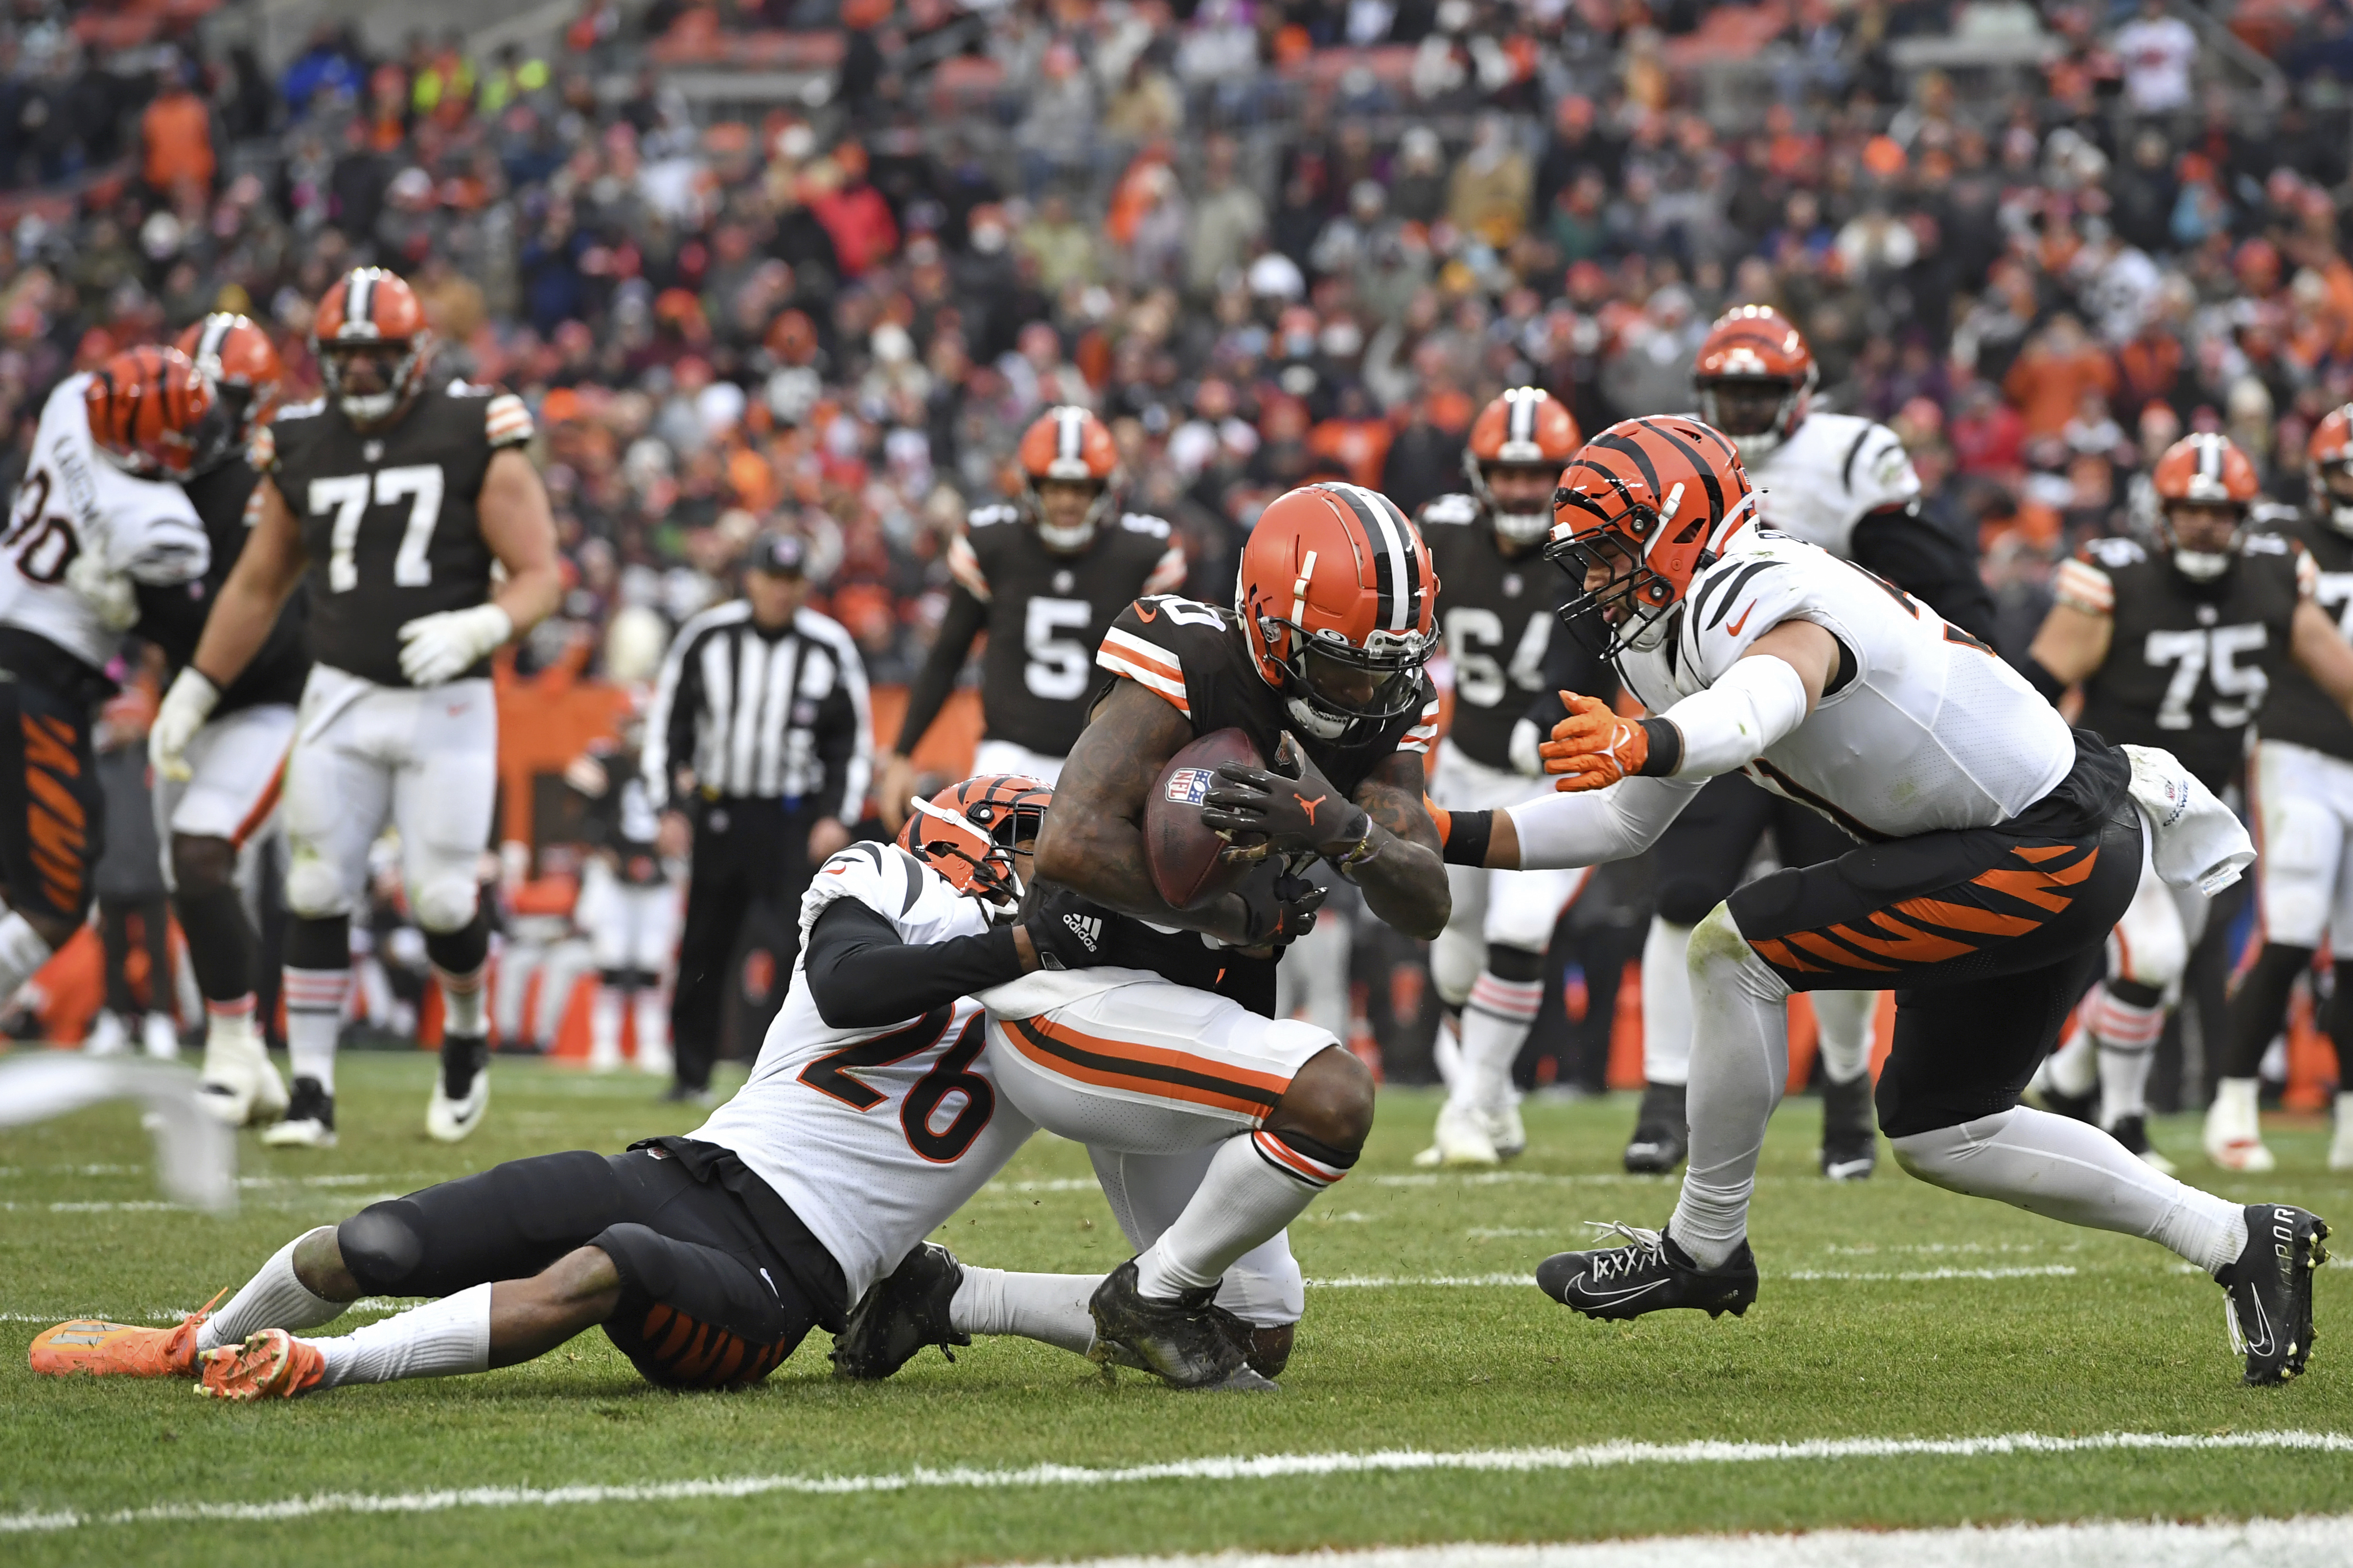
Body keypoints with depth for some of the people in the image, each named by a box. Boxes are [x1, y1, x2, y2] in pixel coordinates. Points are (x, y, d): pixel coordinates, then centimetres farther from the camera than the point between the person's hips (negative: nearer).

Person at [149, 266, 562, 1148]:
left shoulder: (476, 441, -7)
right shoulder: (302, 452, 5)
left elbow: (539, 577, -7)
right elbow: (259, 587, 16)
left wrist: (476, 630, -26)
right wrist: (193, 693, 14)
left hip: (448, 705, -3)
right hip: (341, 700, 3)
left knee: (441, 898, -3)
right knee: (317, 895, -3)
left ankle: (466, 1036, 27)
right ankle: (311, 1091, 3)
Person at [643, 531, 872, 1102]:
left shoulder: (829, 649, -2)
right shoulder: (706, 638, -1)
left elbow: (854, 740, 5)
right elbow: (667, 722, 7)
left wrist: (838, 817, -4)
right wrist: (668, 805, 1)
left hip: (793, 816, -2)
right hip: (720, 812, 2)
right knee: (703, 950, 5)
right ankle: (692, 1071, 16)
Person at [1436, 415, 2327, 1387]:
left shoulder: (1761, 599, -23)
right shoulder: (1675, 647, 10)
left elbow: (1766, 698, -47)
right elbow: (1620, 823, 19)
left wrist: (1642, 743, -66)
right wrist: (1450, 840, 9)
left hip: (2055, 855, -11)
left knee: (1733, 948, -17)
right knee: (1936, 1132, 19)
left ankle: (1704, 1249, -3)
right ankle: (2239, 1242, 24)